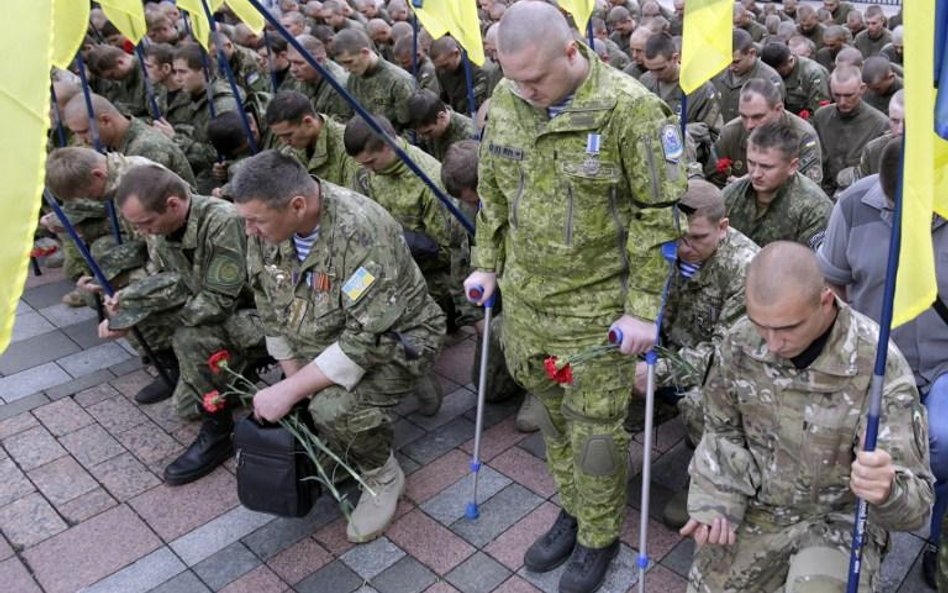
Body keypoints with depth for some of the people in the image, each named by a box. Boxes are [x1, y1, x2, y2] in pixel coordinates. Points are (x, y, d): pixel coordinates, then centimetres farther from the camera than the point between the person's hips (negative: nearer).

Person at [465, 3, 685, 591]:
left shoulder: (629, 108, -18)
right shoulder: (505, 99, -2)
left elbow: (656, 214, -13)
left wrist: (643, 308, -13)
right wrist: (488, 264, 13)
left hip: (597, 304, -5)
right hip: (524, 296, 5)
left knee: (597, 429, 7)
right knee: (552, 414, 19)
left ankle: (601, 538, 32)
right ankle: (572, 511, 43)